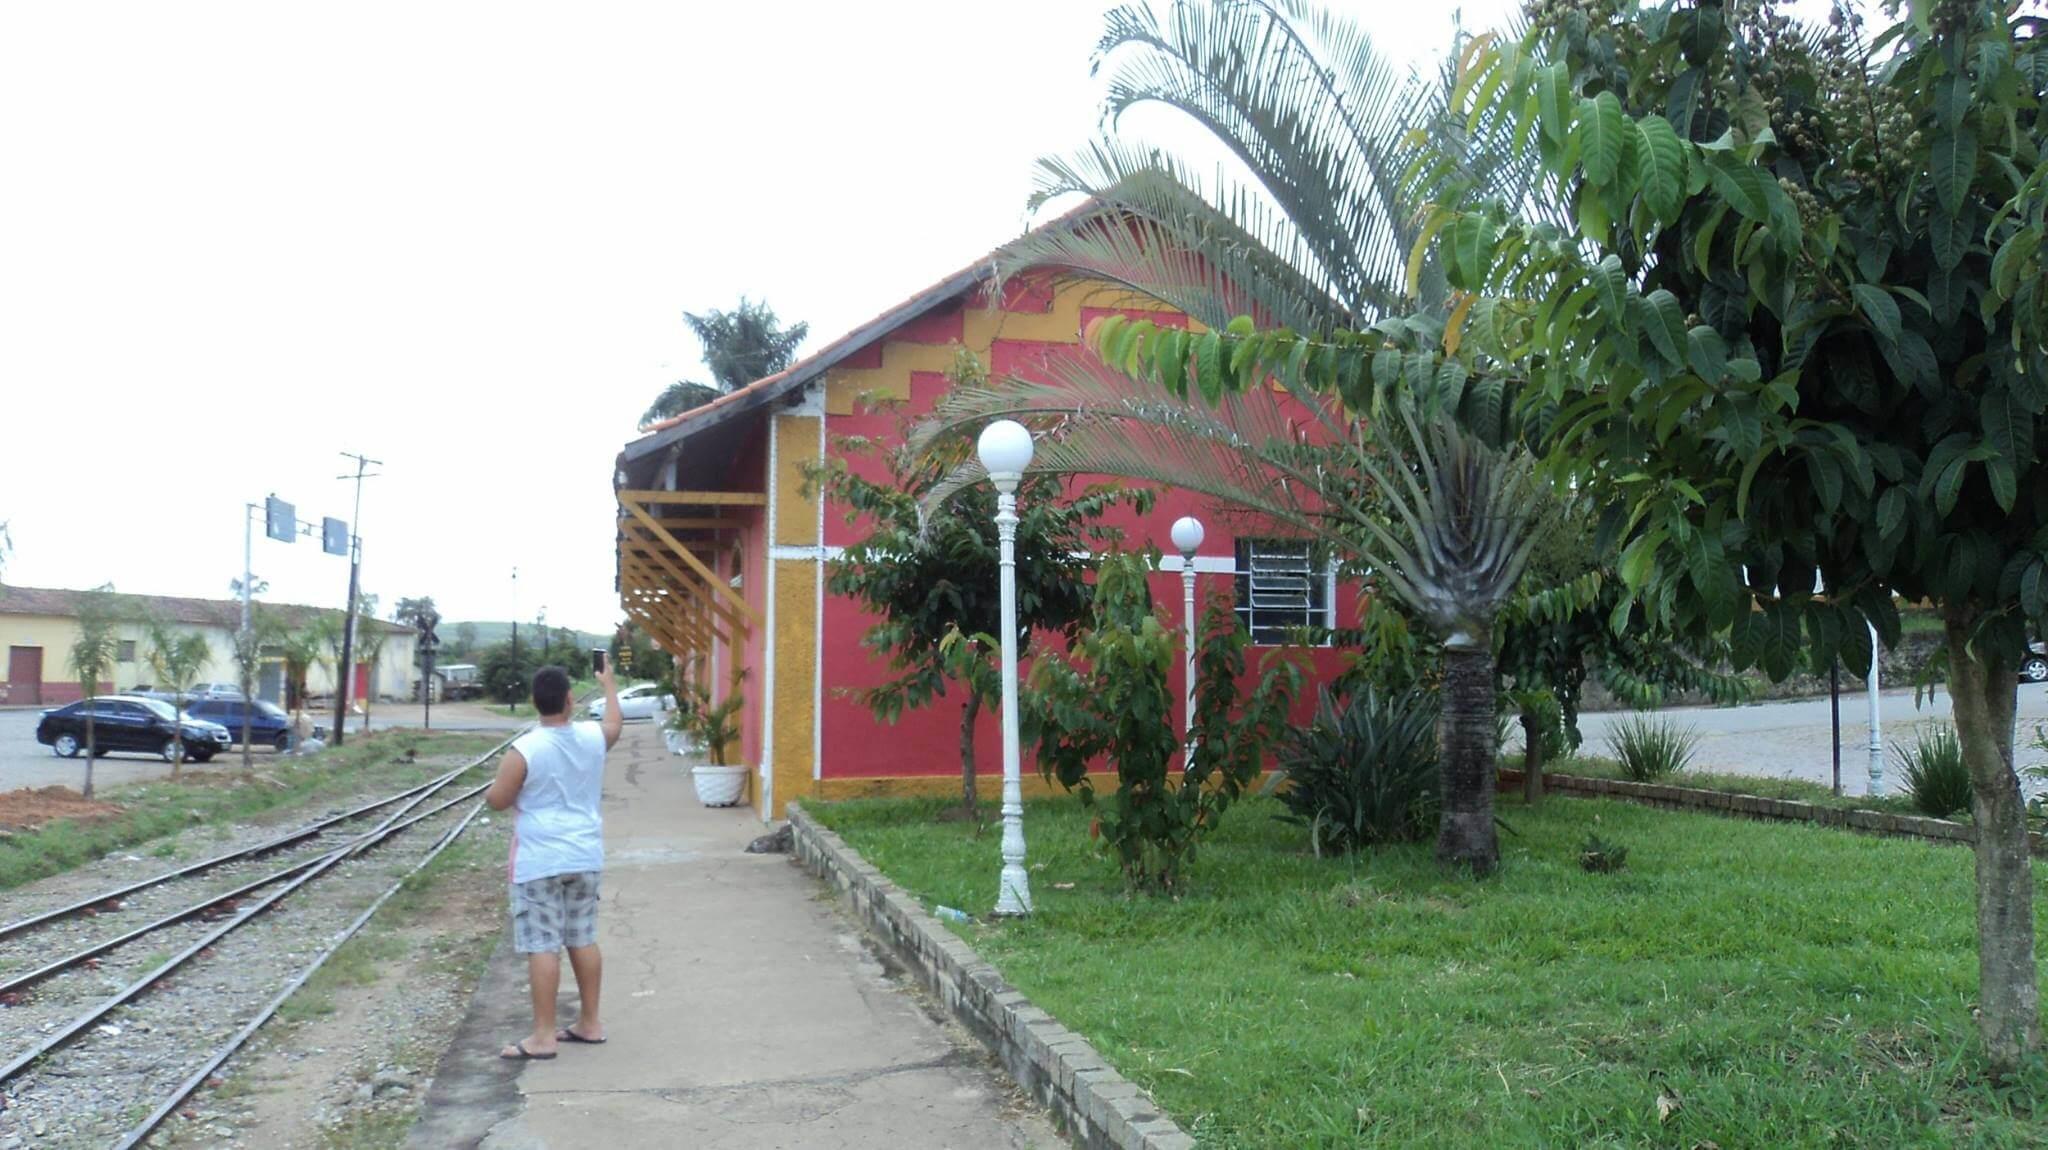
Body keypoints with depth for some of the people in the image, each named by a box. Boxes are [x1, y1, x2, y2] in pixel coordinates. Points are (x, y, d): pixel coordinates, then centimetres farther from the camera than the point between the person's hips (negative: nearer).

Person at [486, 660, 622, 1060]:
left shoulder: (524, 750, -15)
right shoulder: (593, 738, 0)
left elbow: (497, 800, -7)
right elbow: (614, 723, 24)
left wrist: (495, 784, 15)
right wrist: (610, 685, 40)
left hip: (540, 862, -5)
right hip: (585, 857, 5)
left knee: (542, 946, -3)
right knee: (583, 940, 14)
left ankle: (543, 1036, -1)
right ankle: (590, 1022, 21)